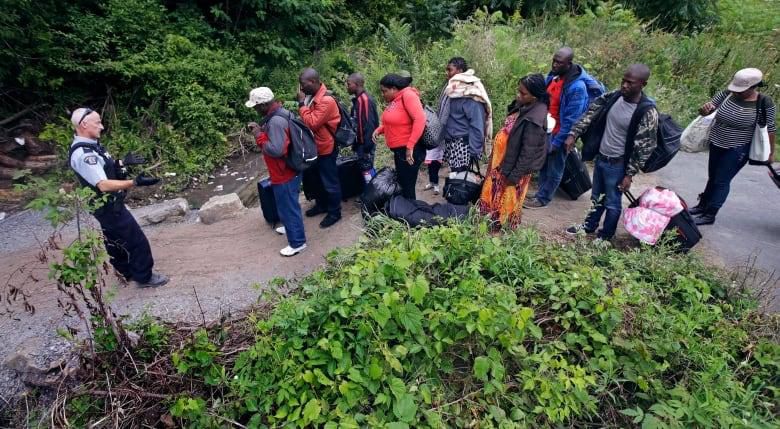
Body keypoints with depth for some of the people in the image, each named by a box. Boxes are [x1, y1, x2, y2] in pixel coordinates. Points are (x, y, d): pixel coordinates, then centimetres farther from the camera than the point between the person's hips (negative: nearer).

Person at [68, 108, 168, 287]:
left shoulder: (89, 144, 3)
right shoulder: (83, 154, -29)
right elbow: (104, 185, -33)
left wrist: (123, 162, 12)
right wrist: (135, 183, -39)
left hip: (109, 204, 10)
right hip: (108, 206, -10)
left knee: (115, 241, 24)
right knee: (137, 241, 0)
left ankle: (128, 272, 41)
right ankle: (144, 277, 15)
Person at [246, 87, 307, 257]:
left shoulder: (275, 121, -28)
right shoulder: (280, 113, 5)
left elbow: (275, 150, -32)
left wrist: (259, 136, -21)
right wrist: (260, 129, 3)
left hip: (284, 174, -10)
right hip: (289, 169, 10)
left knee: (288, 206, 3)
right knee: (288, 204, 27)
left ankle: (297, 242, 15)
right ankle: (290, 227, 47)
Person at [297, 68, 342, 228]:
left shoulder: (326, 101, -24)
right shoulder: (312, 96, 4)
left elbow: (312, 123, -28)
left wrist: (302, 104, -21)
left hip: (325, 148, -9)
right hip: (314, 146, 9)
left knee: (330, 182, 4)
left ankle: (334, 212, 19)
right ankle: (321, 204, 40)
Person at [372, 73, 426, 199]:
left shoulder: (408, 95, -14)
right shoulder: (394, 100, 11)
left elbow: (420, 119, -24)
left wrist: (410, 146, -26)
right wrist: (379, 130, 4)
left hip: (409, 151, -9)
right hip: (399, 150, 9)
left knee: (408, 188, -3)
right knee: (402, 185, 17)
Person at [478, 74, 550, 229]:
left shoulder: (534, 119, -28)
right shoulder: (524, 106, 0)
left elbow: (528, 152, -25)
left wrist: (515, 175, -19)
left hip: (512, 166, -9)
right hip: (502, 161, 9)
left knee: (506, 203, 11)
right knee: (496, 197, 24)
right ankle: (494, 224, 43)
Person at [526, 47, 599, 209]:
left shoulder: (577, 87, -26)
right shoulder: (554, 75, -2)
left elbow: (571, 119, -23)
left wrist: (557, 142, -19)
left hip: (560, 134, -7)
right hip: (546, 129, 7)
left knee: (554, 169, 9)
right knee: (543, 164, 19)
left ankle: (542, 198, 22)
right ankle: (542, 193, 35)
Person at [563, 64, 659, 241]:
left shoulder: (648, 113, -22)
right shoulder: (613, 96, -6)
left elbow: (644, 148, -18)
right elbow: (590, 114, 4)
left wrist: (629, 174, -16)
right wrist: (573, 134, -6)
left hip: (618, 164, -6)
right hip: (600, 157, 6)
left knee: (612, 202, 12)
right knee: (596, 197, 24)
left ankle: (605, 236, 32)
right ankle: (589, 226, 44)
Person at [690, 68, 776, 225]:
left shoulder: (764, 103, -15)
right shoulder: (727, 94, -9)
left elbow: (769, 128, -6)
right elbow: (707, 109, 0)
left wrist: (771, 152, 0)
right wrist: (705, 108, -25)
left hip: (737, 150, -4)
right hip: (716, 145, 4)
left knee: (722, 182, -1)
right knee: (712, 178, 18)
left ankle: (709, 215, 7)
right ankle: (702, 206, 32)